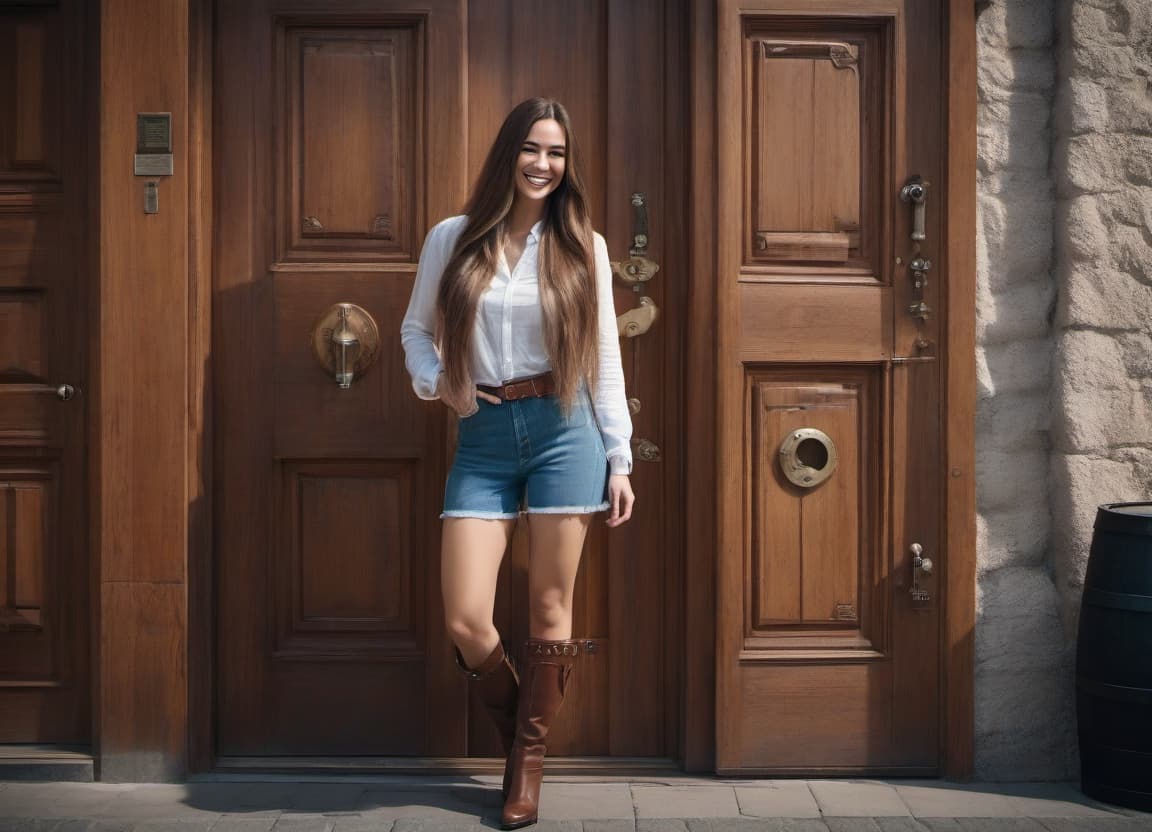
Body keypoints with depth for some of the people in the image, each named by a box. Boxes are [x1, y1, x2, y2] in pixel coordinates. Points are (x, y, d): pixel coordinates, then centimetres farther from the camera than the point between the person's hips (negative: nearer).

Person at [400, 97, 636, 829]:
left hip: (564, 432, 0)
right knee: (465, 621, -4)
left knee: (550, 606, 5)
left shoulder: (583, 246, 5)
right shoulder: (453, 239, 5)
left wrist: (619, 459, 2)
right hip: (483, 440, 1)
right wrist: (437, 380, -5)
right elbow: (417, 329, 16)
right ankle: (517, 732, 26)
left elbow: (606, 360, 6)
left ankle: (530, 756, 24)